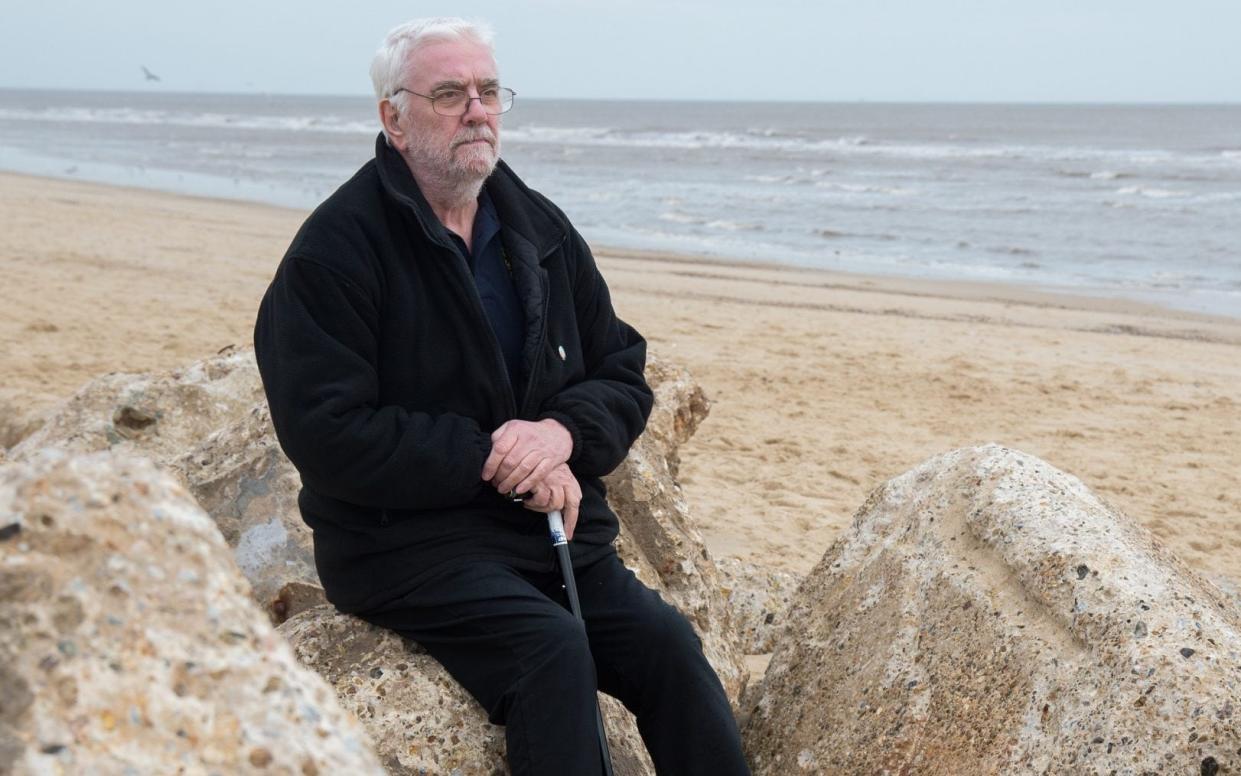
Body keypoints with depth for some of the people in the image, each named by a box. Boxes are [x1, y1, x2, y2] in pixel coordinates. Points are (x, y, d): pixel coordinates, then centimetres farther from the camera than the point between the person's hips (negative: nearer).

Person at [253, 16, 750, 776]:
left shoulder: (541, 228, 10)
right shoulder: (336, 249, -8)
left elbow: (624, 374, 12)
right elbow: (328, 435, -15)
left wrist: (563, 432, -11)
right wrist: (490, 458, -18)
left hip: (549, 522, 5)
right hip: (404, 536, -5)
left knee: (664, 643, -16)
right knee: (551, 647, -28)